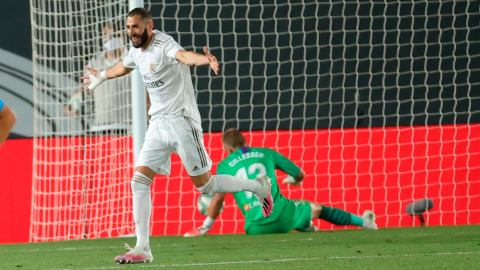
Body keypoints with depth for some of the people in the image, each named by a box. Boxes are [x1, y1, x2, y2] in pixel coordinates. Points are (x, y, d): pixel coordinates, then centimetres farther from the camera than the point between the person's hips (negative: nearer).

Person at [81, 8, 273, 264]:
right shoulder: (136, 52, 9)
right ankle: (142, 248, -4)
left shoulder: (164, 44, -17)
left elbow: (183, 55, -41)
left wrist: (205, 59, -63)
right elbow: (123, 66, 35)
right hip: (158, 124, 8)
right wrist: (102, 76, 54)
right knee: (139, 181, -5)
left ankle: (258, 186, 21)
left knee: (204, 185, -3)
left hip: (181, 120, -8)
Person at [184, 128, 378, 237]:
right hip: (283, 214, 2)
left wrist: (204, 228, 7)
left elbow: (218, 198, -2)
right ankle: (364, 222, 36)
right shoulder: (266, 153, 13)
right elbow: (300, 174, 21)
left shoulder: (225, 165, 6)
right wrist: (294, 180, 45)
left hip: (257, 226, -2)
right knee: (317, 209, 27)